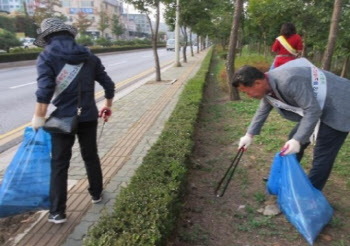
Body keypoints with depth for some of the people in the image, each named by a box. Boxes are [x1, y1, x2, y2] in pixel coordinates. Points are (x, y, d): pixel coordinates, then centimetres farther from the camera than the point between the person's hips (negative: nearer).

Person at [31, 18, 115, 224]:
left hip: (63, 118, -3)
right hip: (89, 116, 4)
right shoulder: (89, 56, 7)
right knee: (91, 156, 19)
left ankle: (58, 213, 13)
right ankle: (97, 194, 35)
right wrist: (108, 106, 21)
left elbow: (45, 90, -17)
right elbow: (109, 85, 8)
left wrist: (39, 118, -10)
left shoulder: (47, 56, -5)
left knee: (60, 164, 6)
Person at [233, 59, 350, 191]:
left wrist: (298, 140, -28)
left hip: (337, 108, -9)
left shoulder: (289, 81, -35)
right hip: (317, 106, 9)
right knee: (294, 139, 14)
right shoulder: (267, 85, -5)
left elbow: (312, 110, -30)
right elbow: (262, 111, 12)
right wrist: (250, 135, 14)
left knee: (322, 154, -5)